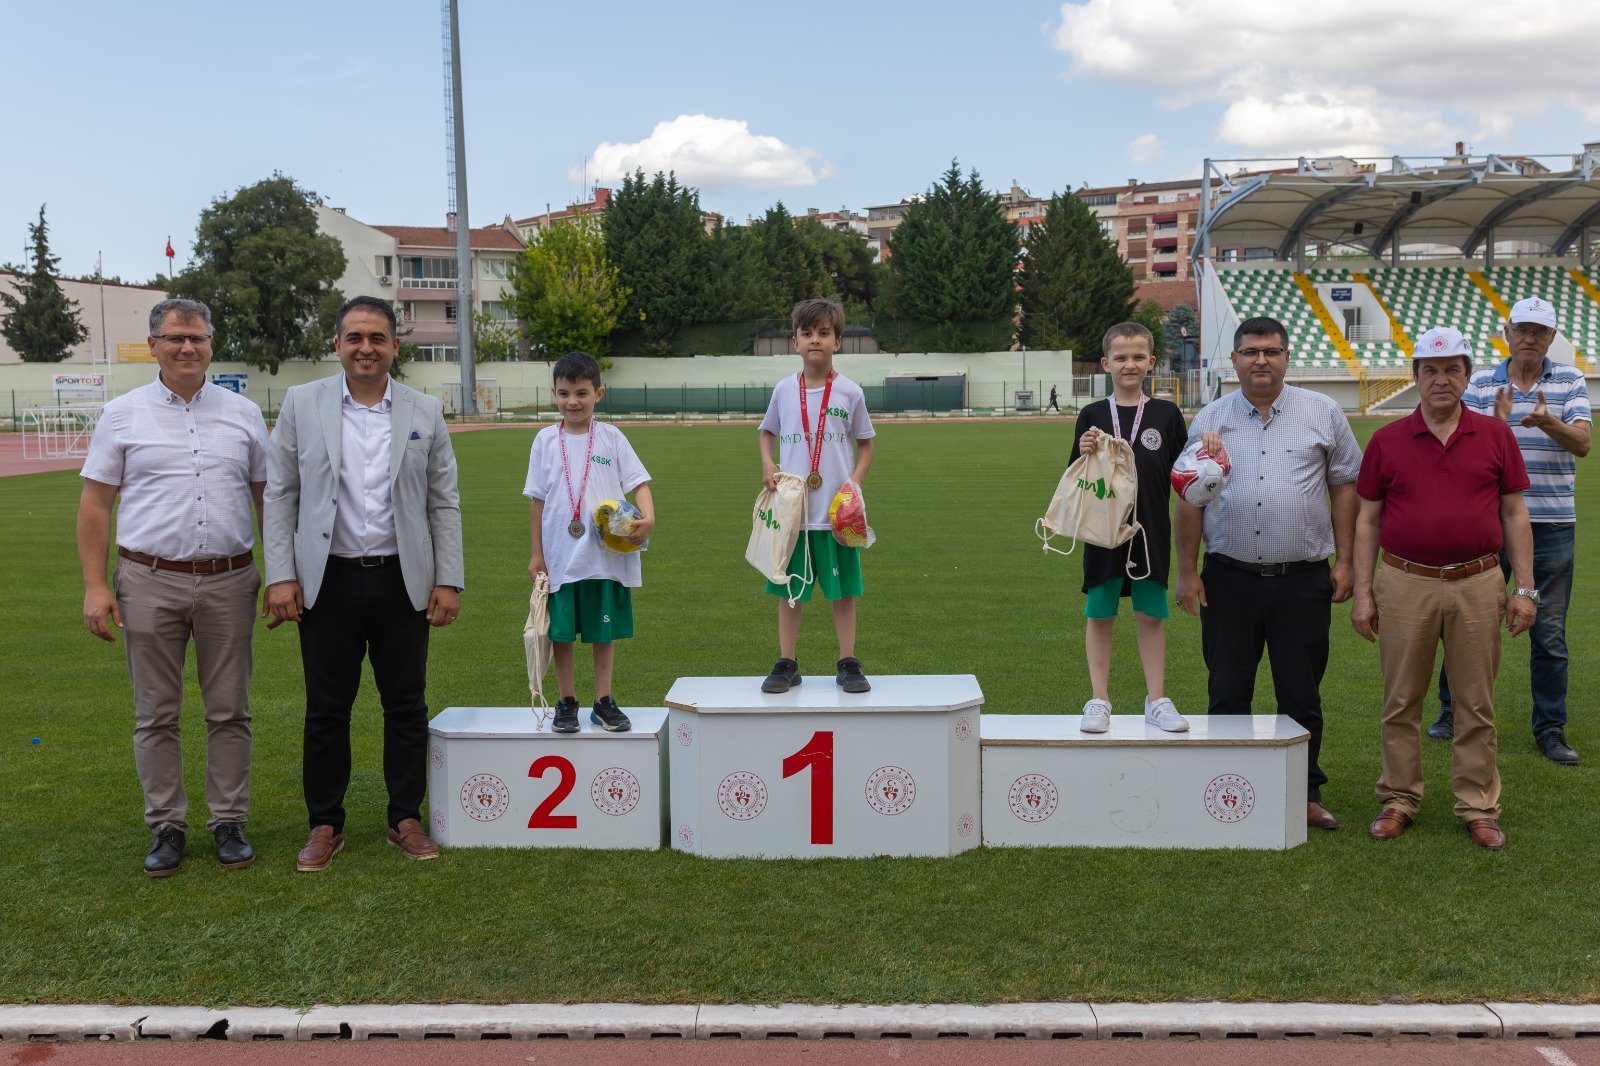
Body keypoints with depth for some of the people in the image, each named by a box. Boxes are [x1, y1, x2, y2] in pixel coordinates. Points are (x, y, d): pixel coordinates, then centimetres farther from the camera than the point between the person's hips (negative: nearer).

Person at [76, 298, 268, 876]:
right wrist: (95, 586, -5)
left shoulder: (243, 414, 7)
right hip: (150, 583, -1)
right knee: (155, 714, 5)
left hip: (229, 583, 1)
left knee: (229, 712, 6)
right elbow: (95, 503, 3)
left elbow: (267, 497, 12)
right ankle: (167, 827, 16)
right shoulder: (123, 414, 3)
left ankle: (228, 822, 16)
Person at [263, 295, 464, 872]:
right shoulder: (301, 403, 2)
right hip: (328, 581, -1)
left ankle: (406, 818, 21)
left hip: (403, 581, 1)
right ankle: (325, 825, 20)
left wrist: (449, 581, 0)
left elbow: (444, 503, 5)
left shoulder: (425, 412, 4)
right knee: (326, 710, 7)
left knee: (406, 706, 8)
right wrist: (281, 576, -5)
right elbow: (280, 495, 3)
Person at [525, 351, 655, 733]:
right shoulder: (546, 440, 3)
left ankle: (604, 702, 21)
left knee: (605, 631, 8)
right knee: (560, 633, 7)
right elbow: (537, 500, 5)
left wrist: (648, 518, -20)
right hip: (560, 557, 1)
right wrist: (536, 553, 4)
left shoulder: (611, 438, 0)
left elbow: (638, 483, -1)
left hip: (607, 555, 0)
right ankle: (567, 703, 21)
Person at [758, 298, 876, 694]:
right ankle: (786, 665, 18)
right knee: (789, 589, 8)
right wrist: (767, 464, 0)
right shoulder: (784, 390, 3)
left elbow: (865, 444, 7)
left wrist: (855, 480, -9)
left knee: (843, 589, 6)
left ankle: (848, 665, 16)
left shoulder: (849, 392, -2)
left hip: (837, 511, -1)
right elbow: (767, 431, 18)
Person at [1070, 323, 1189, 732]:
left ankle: (1156, 700, 19)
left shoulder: (1167, 414, 3)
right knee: (1099, 615, 6)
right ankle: (1099, 700, 17)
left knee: (1152, 615, 8)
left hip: (1151, 530, 0)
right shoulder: (1092, 415, 2)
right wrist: (1085, 453, -15)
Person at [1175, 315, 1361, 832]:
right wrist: (1187, 572, 1)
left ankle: (1305, 795, 19)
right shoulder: (1209, 420, 7)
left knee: (1301, 697, 7)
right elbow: (1190, 499, 6)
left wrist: (1344, 563, 1)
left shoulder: (1323, 413, 6)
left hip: (1303, 580, -1)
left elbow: (1345, 487, 7)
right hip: (1229, 579, 1)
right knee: (1227, 694, 8)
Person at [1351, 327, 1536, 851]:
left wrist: (1525, 588, 2)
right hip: (1405, 585, 0)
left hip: (1477, 586, 0)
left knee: (1476, 705, 6)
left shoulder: (1495, 435, 5)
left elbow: (1514, 513, 6)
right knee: (1401, 703, 7)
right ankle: (1398, 801, 18)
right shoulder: (1387, 441, 3)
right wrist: (1363, 591, 0)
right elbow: (1368, 520, 5)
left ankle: (1478, 808, 17)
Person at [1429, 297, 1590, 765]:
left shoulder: (1570, 381, 4)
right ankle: (1452, 710, 22)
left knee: (1550, 633, 4)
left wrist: (1549, 423, -28)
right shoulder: (1481, 384, 3)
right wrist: (1497, 424, -23)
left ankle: (1551, 730, 13)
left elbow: (1582, 443, -8)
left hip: (1552, 525, 0)